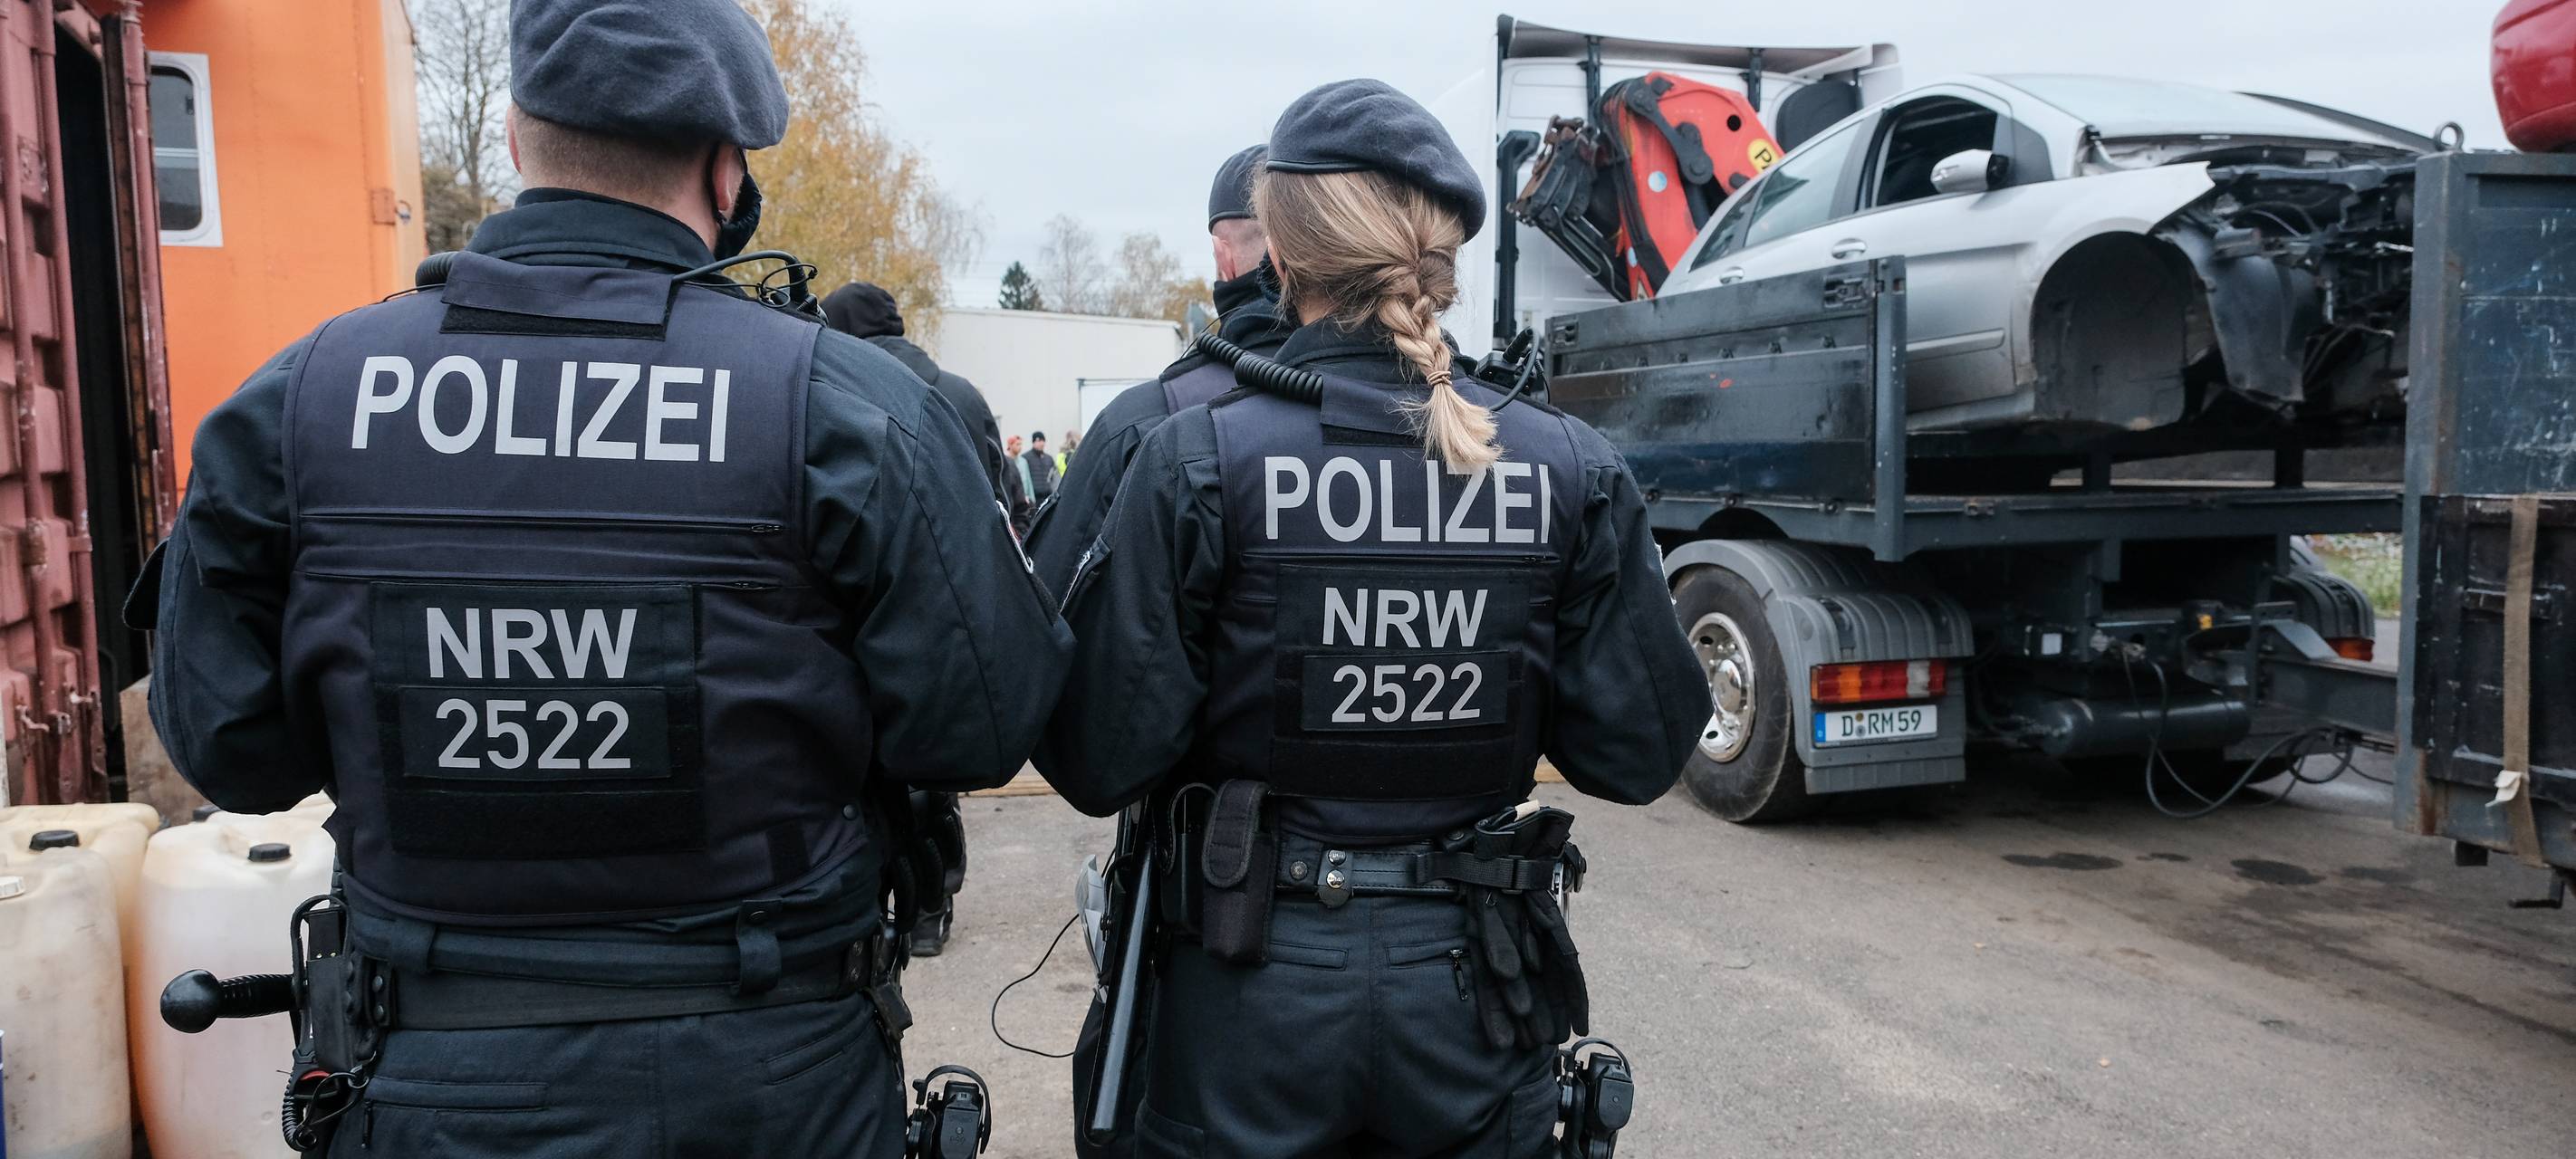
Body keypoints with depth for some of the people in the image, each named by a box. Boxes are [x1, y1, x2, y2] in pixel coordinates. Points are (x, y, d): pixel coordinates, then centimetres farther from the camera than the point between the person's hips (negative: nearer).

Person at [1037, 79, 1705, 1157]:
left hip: (1257, 994, -2)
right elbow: (1637, 751, -4)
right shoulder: (1573, 470, -8)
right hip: (1473, 989, 3)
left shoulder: (1197, 461, -16)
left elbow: (1100, 762, -14)